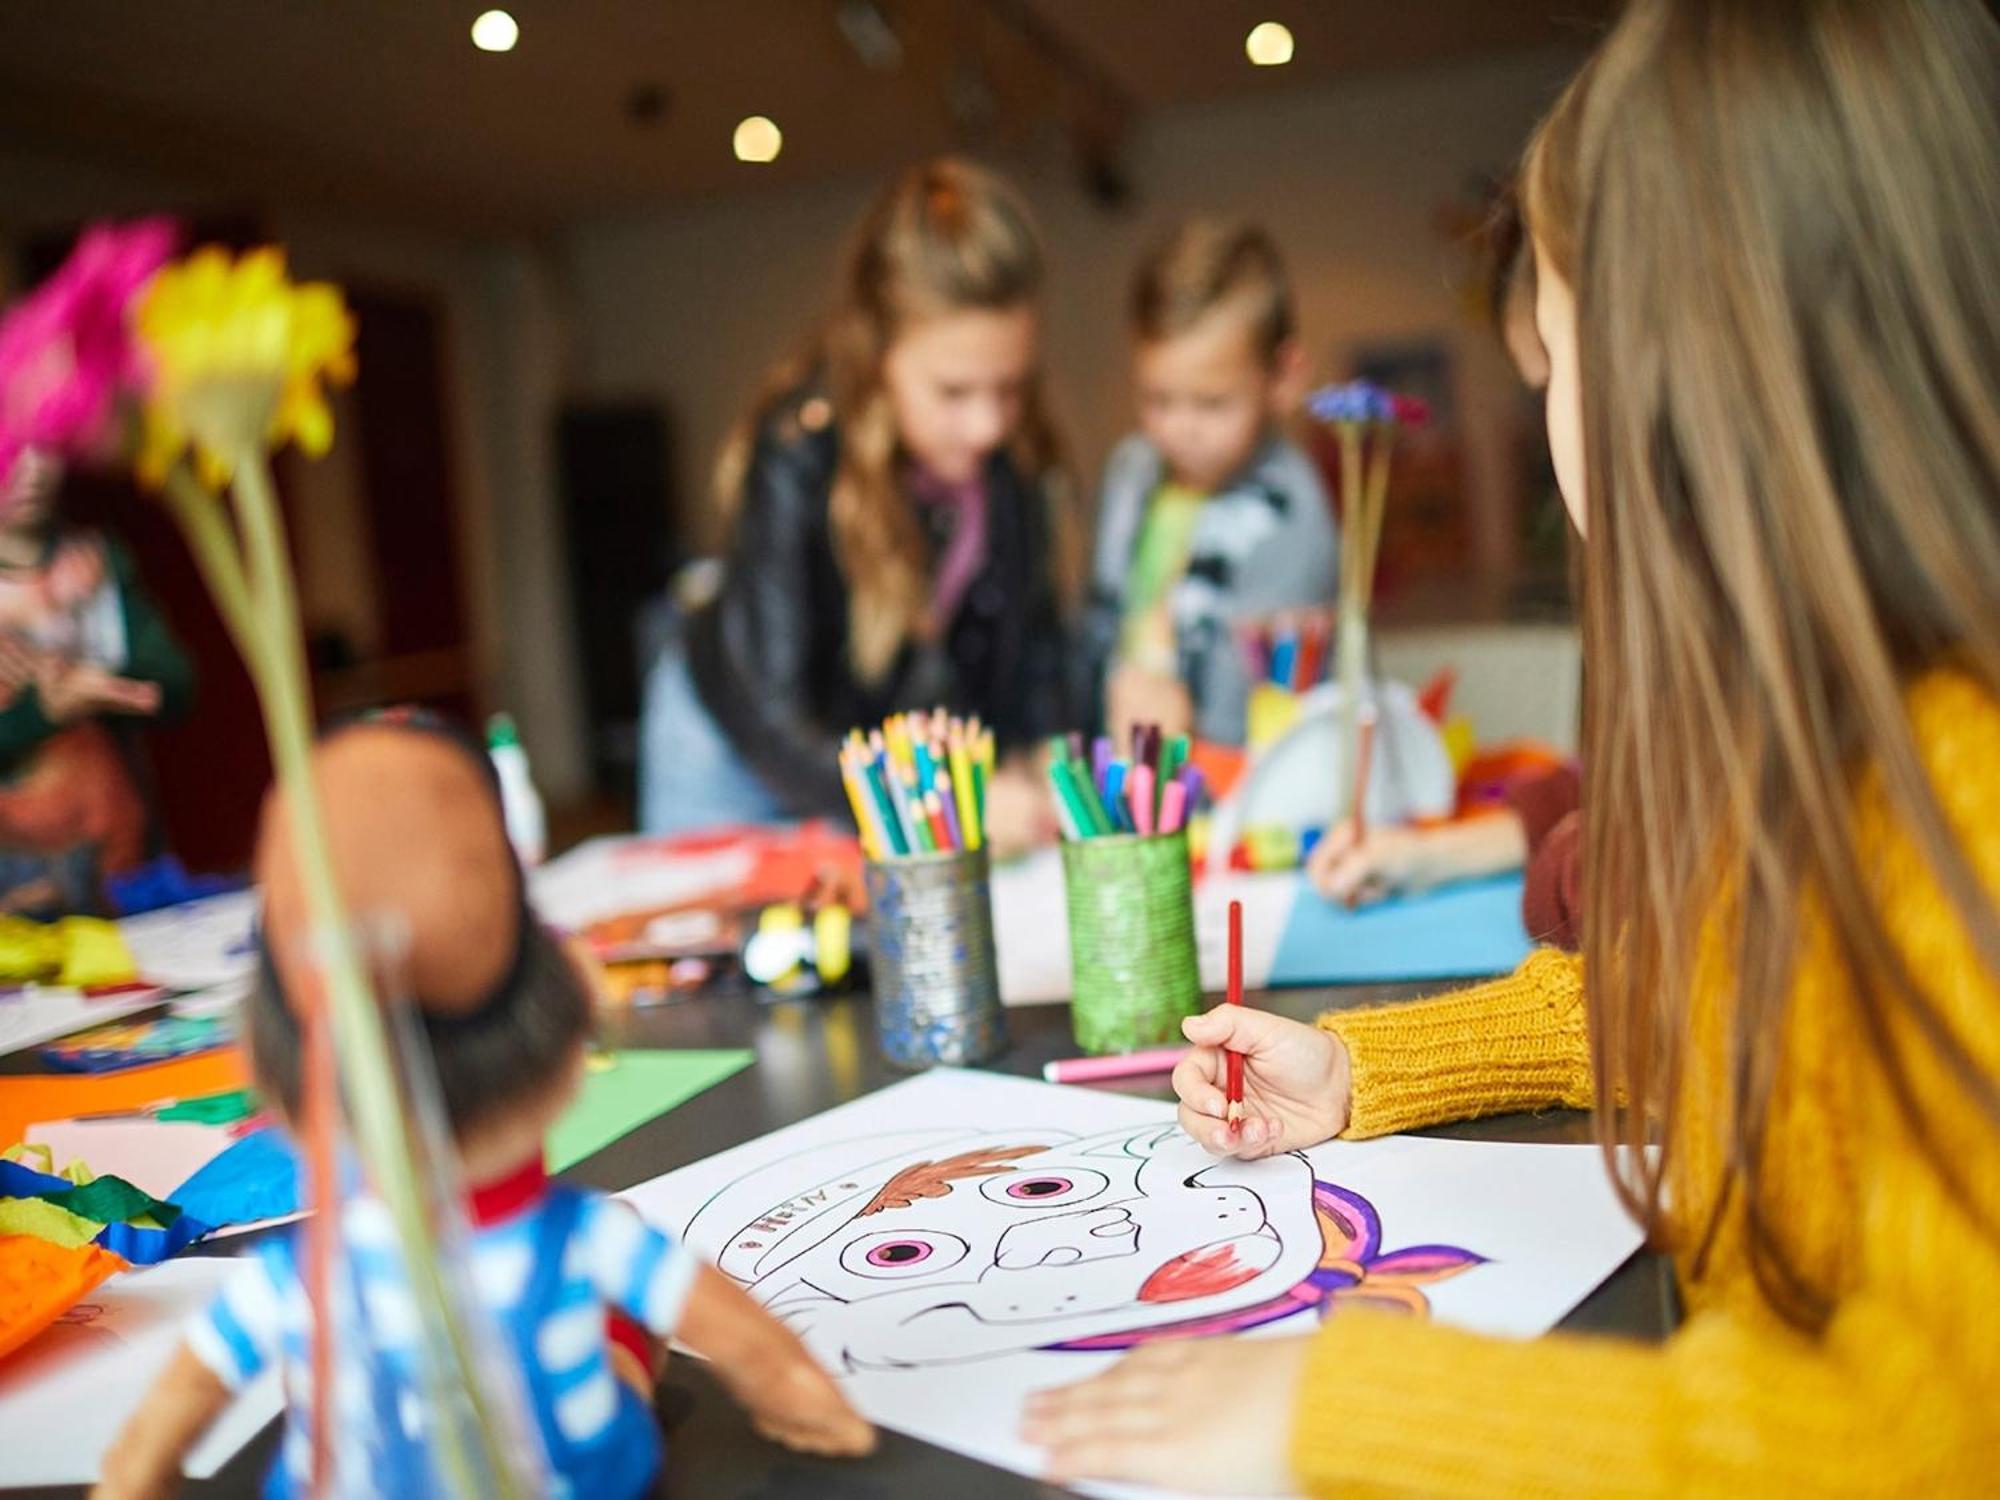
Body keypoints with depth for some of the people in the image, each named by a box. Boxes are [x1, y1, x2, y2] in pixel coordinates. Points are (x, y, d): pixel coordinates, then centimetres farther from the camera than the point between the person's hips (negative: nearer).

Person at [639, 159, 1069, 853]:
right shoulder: (797, 454, -33)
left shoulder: (1015, 452, -19)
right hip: (731, 753, -3)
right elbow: (770, 724, -38)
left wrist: (1040, 778, -23)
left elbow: (1035, 639, -8)